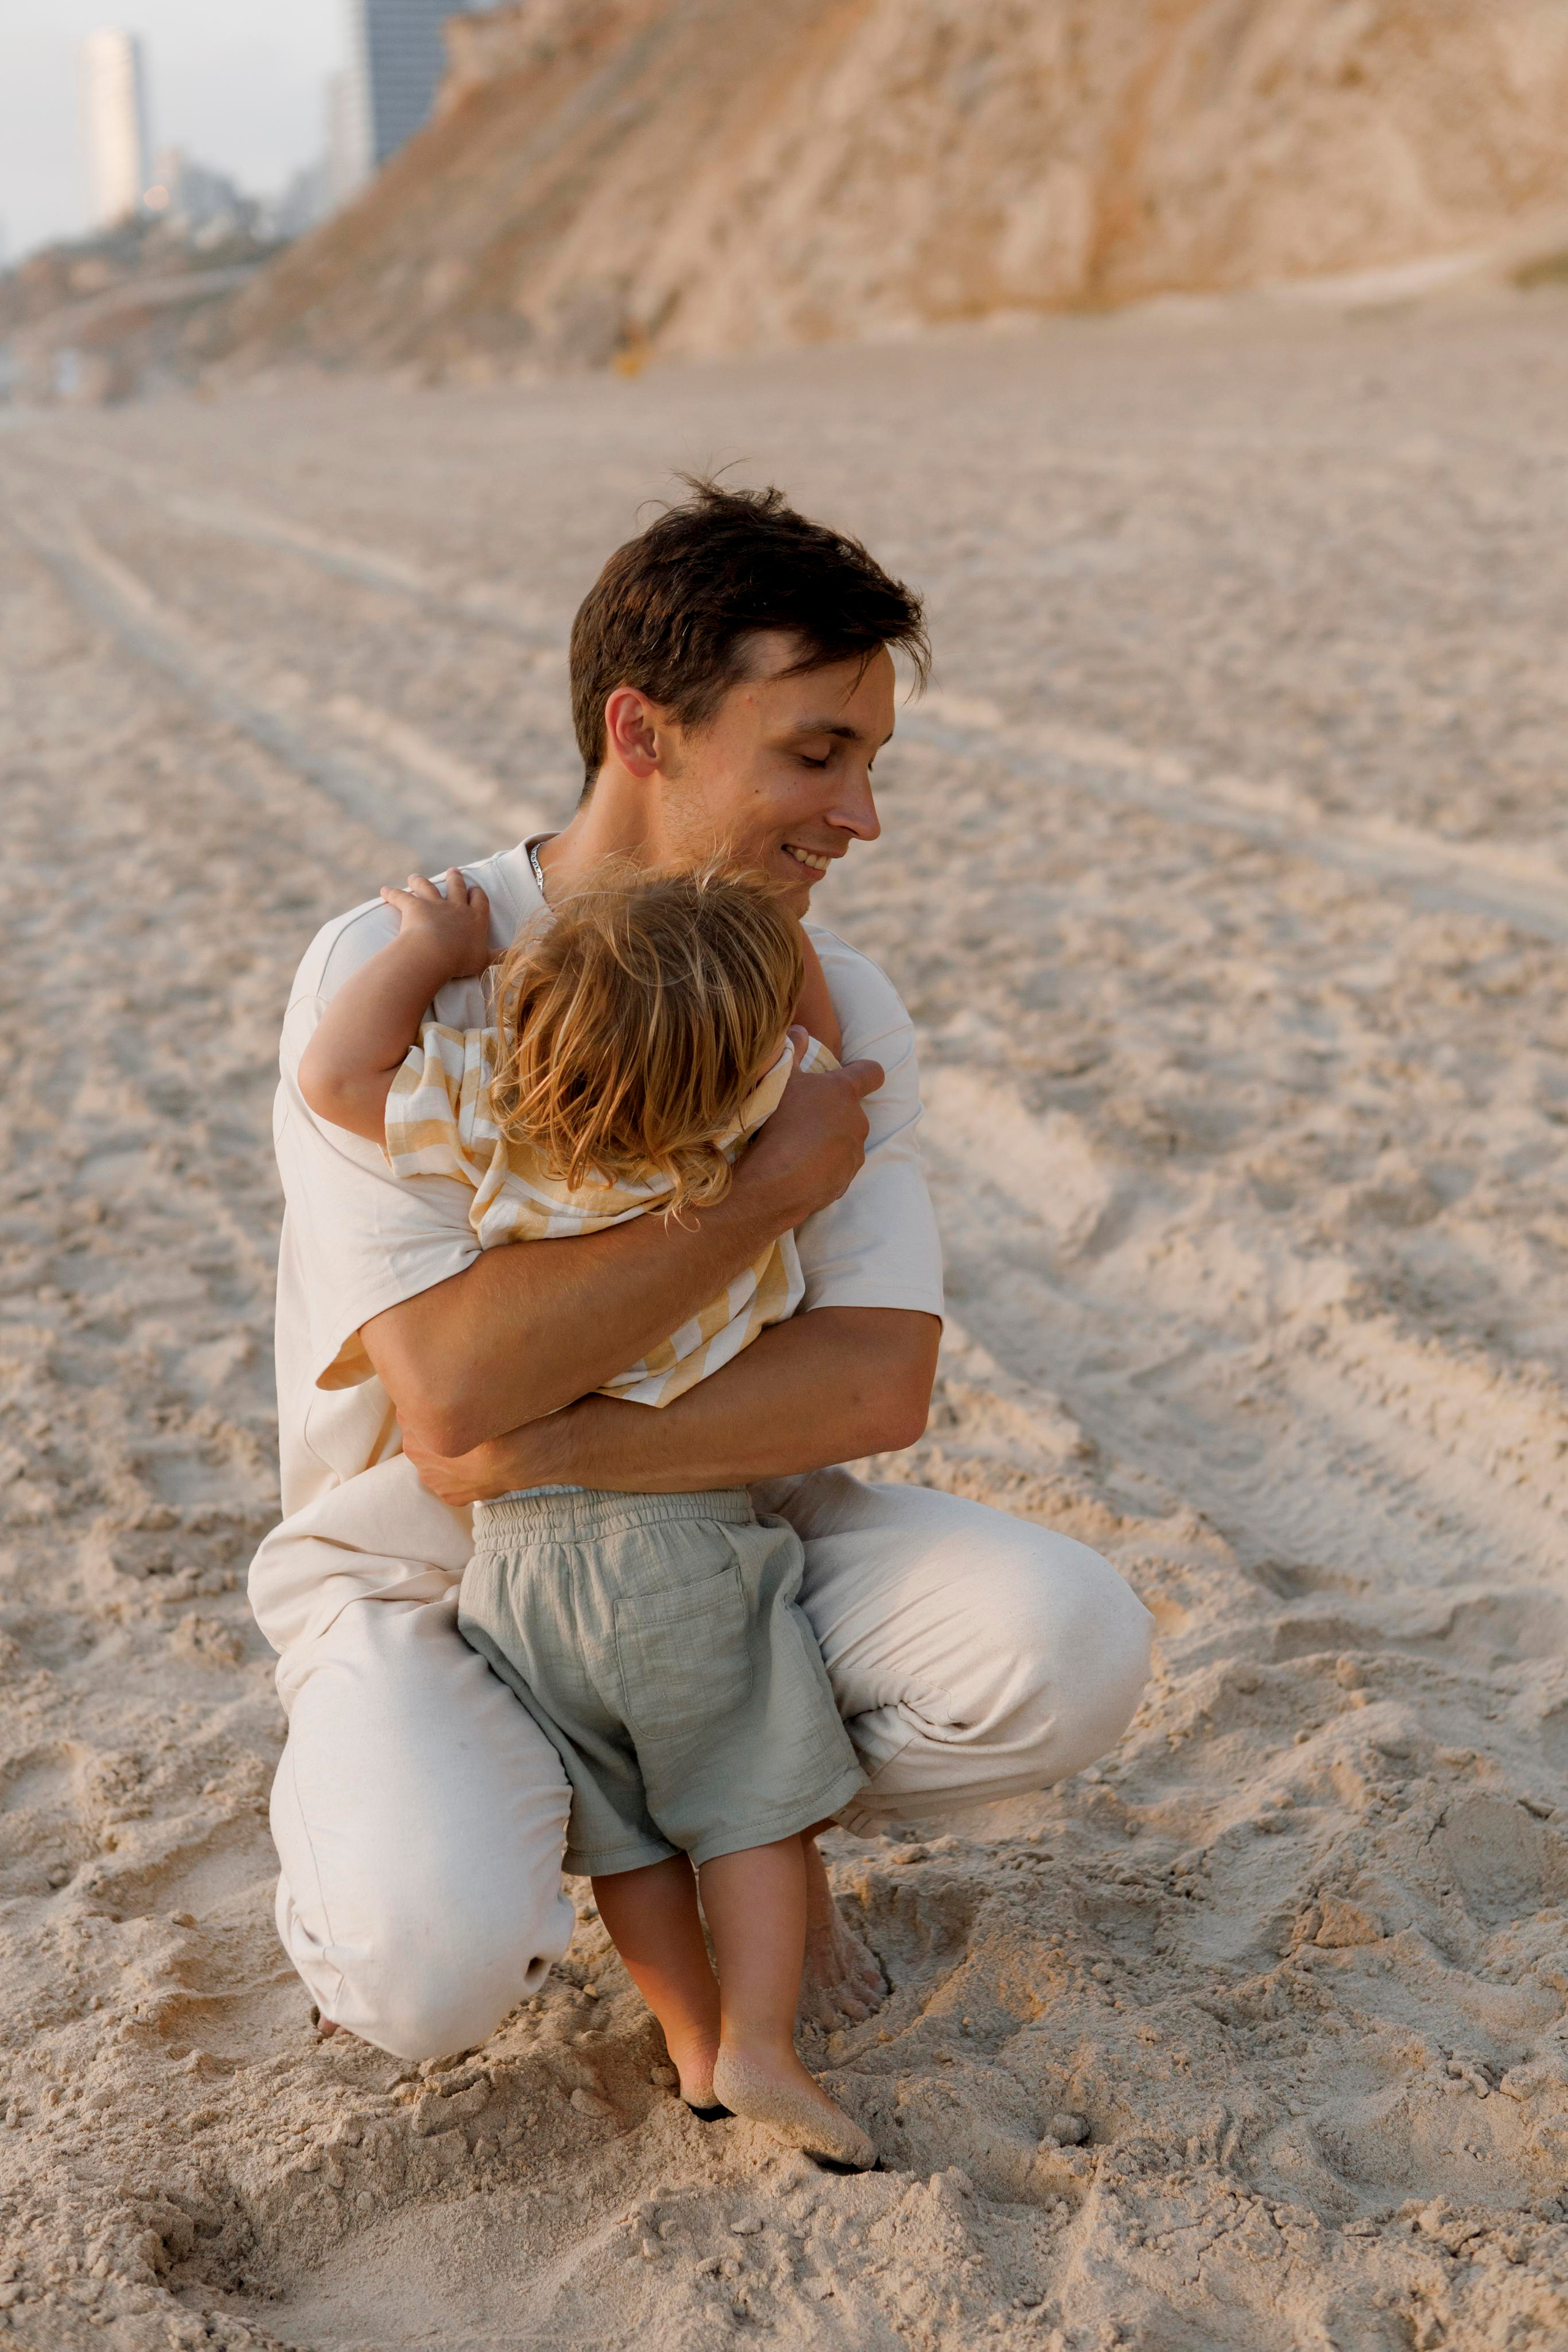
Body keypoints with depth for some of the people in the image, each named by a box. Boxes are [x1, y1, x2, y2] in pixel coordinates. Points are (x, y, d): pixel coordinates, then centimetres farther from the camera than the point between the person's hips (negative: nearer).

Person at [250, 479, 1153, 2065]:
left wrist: (541, 1447, -27)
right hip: (428, 1578, -3)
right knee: (437, 1970, -30)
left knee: (1072, 1651, -21)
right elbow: (449, 1393, -31)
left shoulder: (838, 1008, -7)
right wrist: (770, 1185, -26)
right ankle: (367, 1817, 8)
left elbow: (881, 1382, -17)